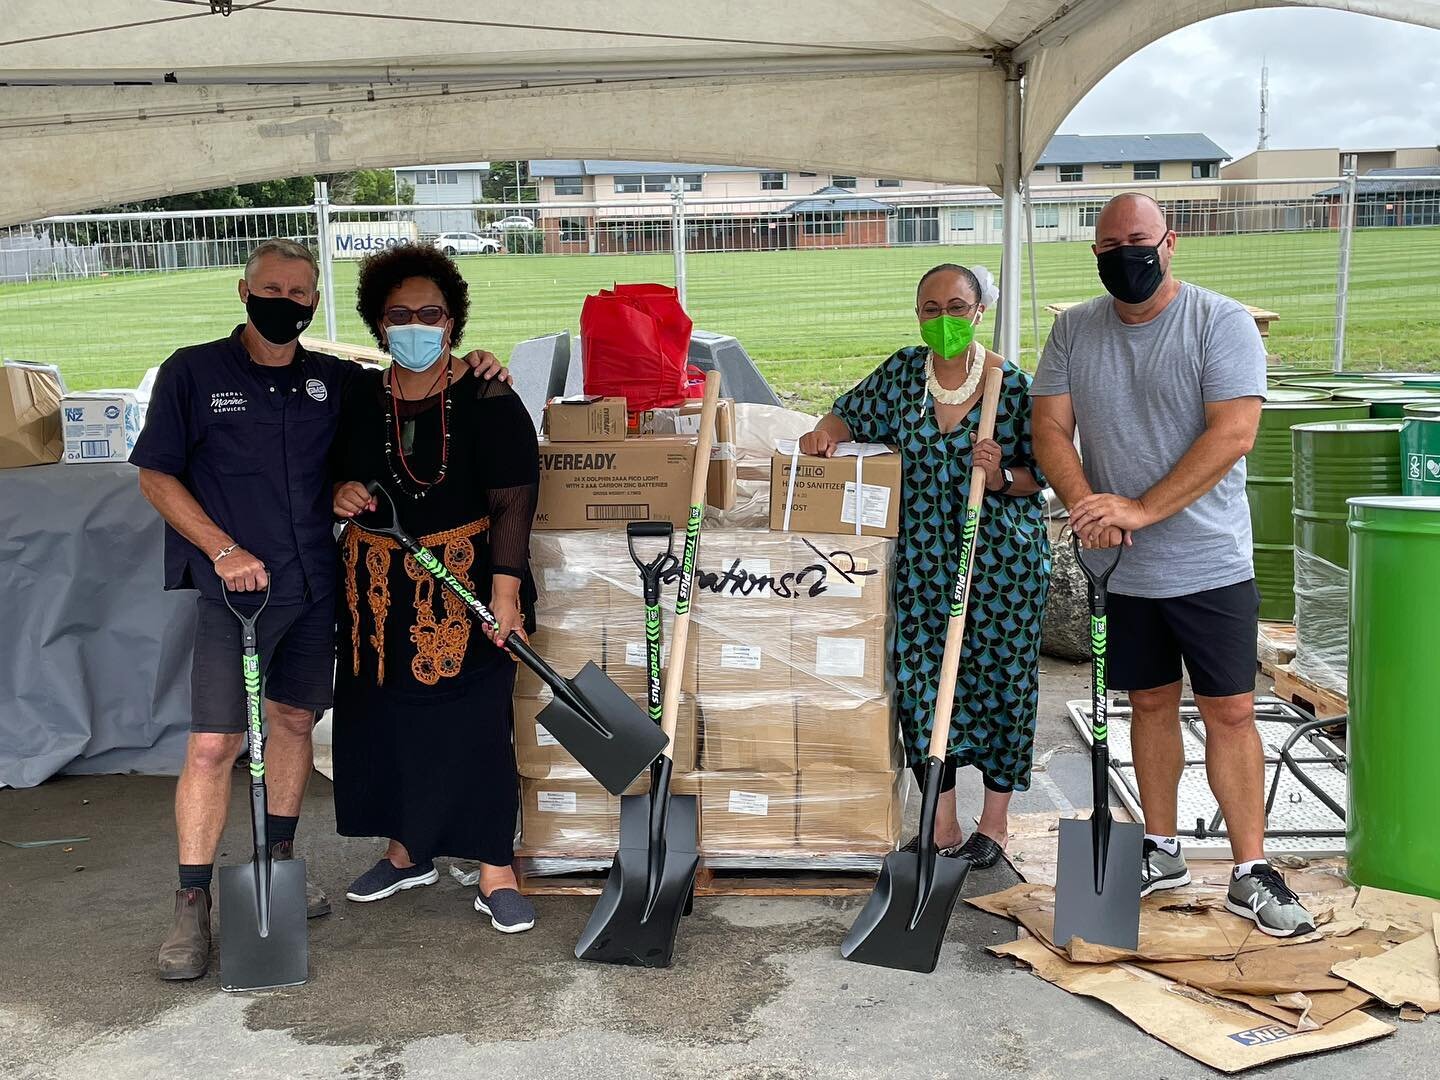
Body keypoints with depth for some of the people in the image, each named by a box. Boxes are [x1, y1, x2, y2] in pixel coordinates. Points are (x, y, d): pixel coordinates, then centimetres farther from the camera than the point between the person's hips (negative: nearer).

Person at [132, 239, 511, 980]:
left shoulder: (336, 381, 7)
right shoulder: (193, 373, -2)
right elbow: (156, 476, -2)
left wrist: (469, 370, -1)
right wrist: (223, 550, -14)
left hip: (315, 586, 4)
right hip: (235, 588, -4)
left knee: (295, 719, 14)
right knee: (212, 745, -7)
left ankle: (277, 865, 31)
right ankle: (192, 906, 4)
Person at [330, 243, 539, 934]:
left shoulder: (488, 401, -8)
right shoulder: (357, 400, 6)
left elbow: (512, 503, -12)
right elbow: (338, 479, 19)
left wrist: (505, 590, -20)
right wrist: (340, 495, -5)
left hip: (465, 586, -5)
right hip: (379, 588, 5)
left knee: (475, 726, -2)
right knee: (383, 719, 12)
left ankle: (495, 876, 11)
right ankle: (407, 853, 32)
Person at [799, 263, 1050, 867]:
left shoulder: (1013, 384, -8)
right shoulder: (904, 373, 2)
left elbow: (1039, 474, -2)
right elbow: (852, 415, 15)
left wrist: (1000, 477, -22)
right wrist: (826, 432, -7)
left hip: (1002, 558, -3)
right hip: (924, 558, 3)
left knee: (1000, 676, 5)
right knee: (921, 676, 2)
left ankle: (994, 822, 23)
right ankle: (942, 827, 15)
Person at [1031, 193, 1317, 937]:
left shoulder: (1221, 322, -8)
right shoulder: (1074, 330, 5)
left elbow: (1233, 432, -17)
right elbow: (1051, 426, 0)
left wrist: (1140, 509, -23)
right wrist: (1085, 505, -18)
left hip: (1209, 561, -3)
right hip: (1122, 567, 4)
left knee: (1230, 711, -2)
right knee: (1151, 704, 14)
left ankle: (1252, 874, 8)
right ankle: (1161, 852, 27)